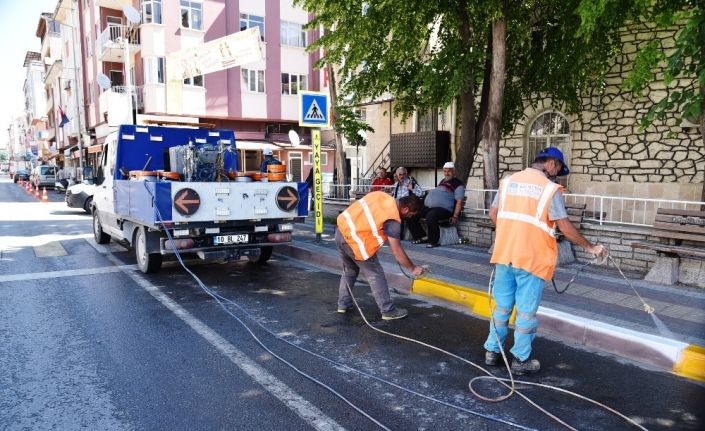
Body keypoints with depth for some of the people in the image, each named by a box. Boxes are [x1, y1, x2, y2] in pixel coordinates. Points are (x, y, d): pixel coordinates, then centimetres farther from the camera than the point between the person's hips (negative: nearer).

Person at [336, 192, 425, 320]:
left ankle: (343, 304, 35)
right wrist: (413, 268, 2)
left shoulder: (382, 196, 8)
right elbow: (397, 252, -10)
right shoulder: (392, 220, -14)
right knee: (376, 275, 4)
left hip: (341, 230, 9)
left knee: (349, 271, 26)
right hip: (353, 240, -9)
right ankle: (388, 311, 14)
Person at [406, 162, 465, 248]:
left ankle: (433, 241, -22)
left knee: (431, 216, -41)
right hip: (428, 207, 9)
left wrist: (455, 216, -19)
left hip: (444, 209, -9)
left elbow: (459, 201, -10)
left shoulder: (457, 184, 0)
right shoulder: (442, 181, 26)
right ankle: (423, 237, 6)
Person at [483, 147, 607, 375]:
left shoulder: (508, 181, 8)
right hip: (531, 258, -5)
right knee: (526, 310, 6)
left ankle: (492, 351, 24)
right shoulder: (549, 188, -7)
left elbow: (493, 214, 11)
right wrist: (590, 247, 3)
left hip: (504, 253, 5)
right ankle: (521, 360, 16)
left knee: (502, 305, 16)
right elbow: (565, 226, -9)